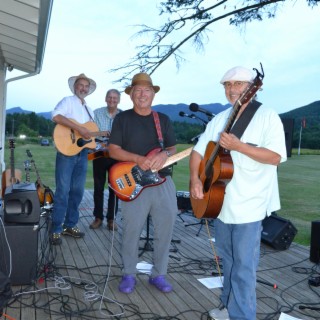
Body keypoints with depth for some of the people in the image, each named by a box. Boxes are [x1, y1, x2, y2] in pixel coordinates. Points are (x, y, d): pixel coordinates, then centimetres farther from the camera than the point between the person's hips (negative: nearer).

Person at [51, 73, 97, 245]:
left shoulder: (89, 109, 21)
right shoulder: (68, 101, -2)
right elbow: (56, 116, -21)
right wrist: (79, 128, -26)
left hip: (83, 152, 7)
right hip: (67, 150, -7)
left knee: (77, 191, 9)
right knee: (63, 191, -6)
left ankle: (70, 225, 19)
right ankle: (56, 229, 1)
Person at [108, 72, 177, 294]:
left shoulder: (163, 119, 13)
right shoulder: (123, 118, 4)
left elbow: (172, 148, 12)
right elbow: (113, 150, -3)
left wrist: (164, 155, -12)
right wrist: (139, 160, -17)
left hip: (163, 181, 3)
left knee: (166, 229, 4)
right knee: (132, 231, 1)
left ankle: (159, 274, 22)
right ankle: (129, 274, 21)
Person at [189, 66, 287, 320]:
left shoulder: (267, 116, -9)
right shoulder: (219, 119, 9)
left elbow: (275, 157, -19)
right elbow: (198, 151, 9)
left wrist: (238, 146, -27)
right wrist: (195, 178, -7)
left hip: (249, 204, -6)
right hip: (221, 201, 7)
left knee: (243, 265, 0)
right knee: (227, 259, 20)